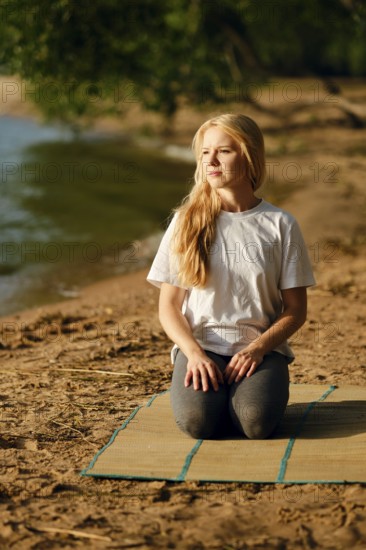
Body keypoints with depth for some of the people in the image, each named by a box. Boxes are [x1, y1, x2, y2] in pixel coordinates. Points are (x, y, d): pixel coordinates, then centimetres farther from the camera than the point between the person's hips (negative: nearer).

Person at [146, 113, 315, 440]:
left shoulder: (280, 225, 3)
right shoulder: (186, 223, 4)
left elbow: (295, 310, 4)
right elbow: (169, 306, 4)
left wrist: (258, 348, -13)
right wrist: (194, 352, -14)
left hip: (261, 348, 0)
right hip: (199, 346, 0)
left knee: (257, 423, -29)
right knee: (197, 420, -30)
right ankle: (205, 389, 4)